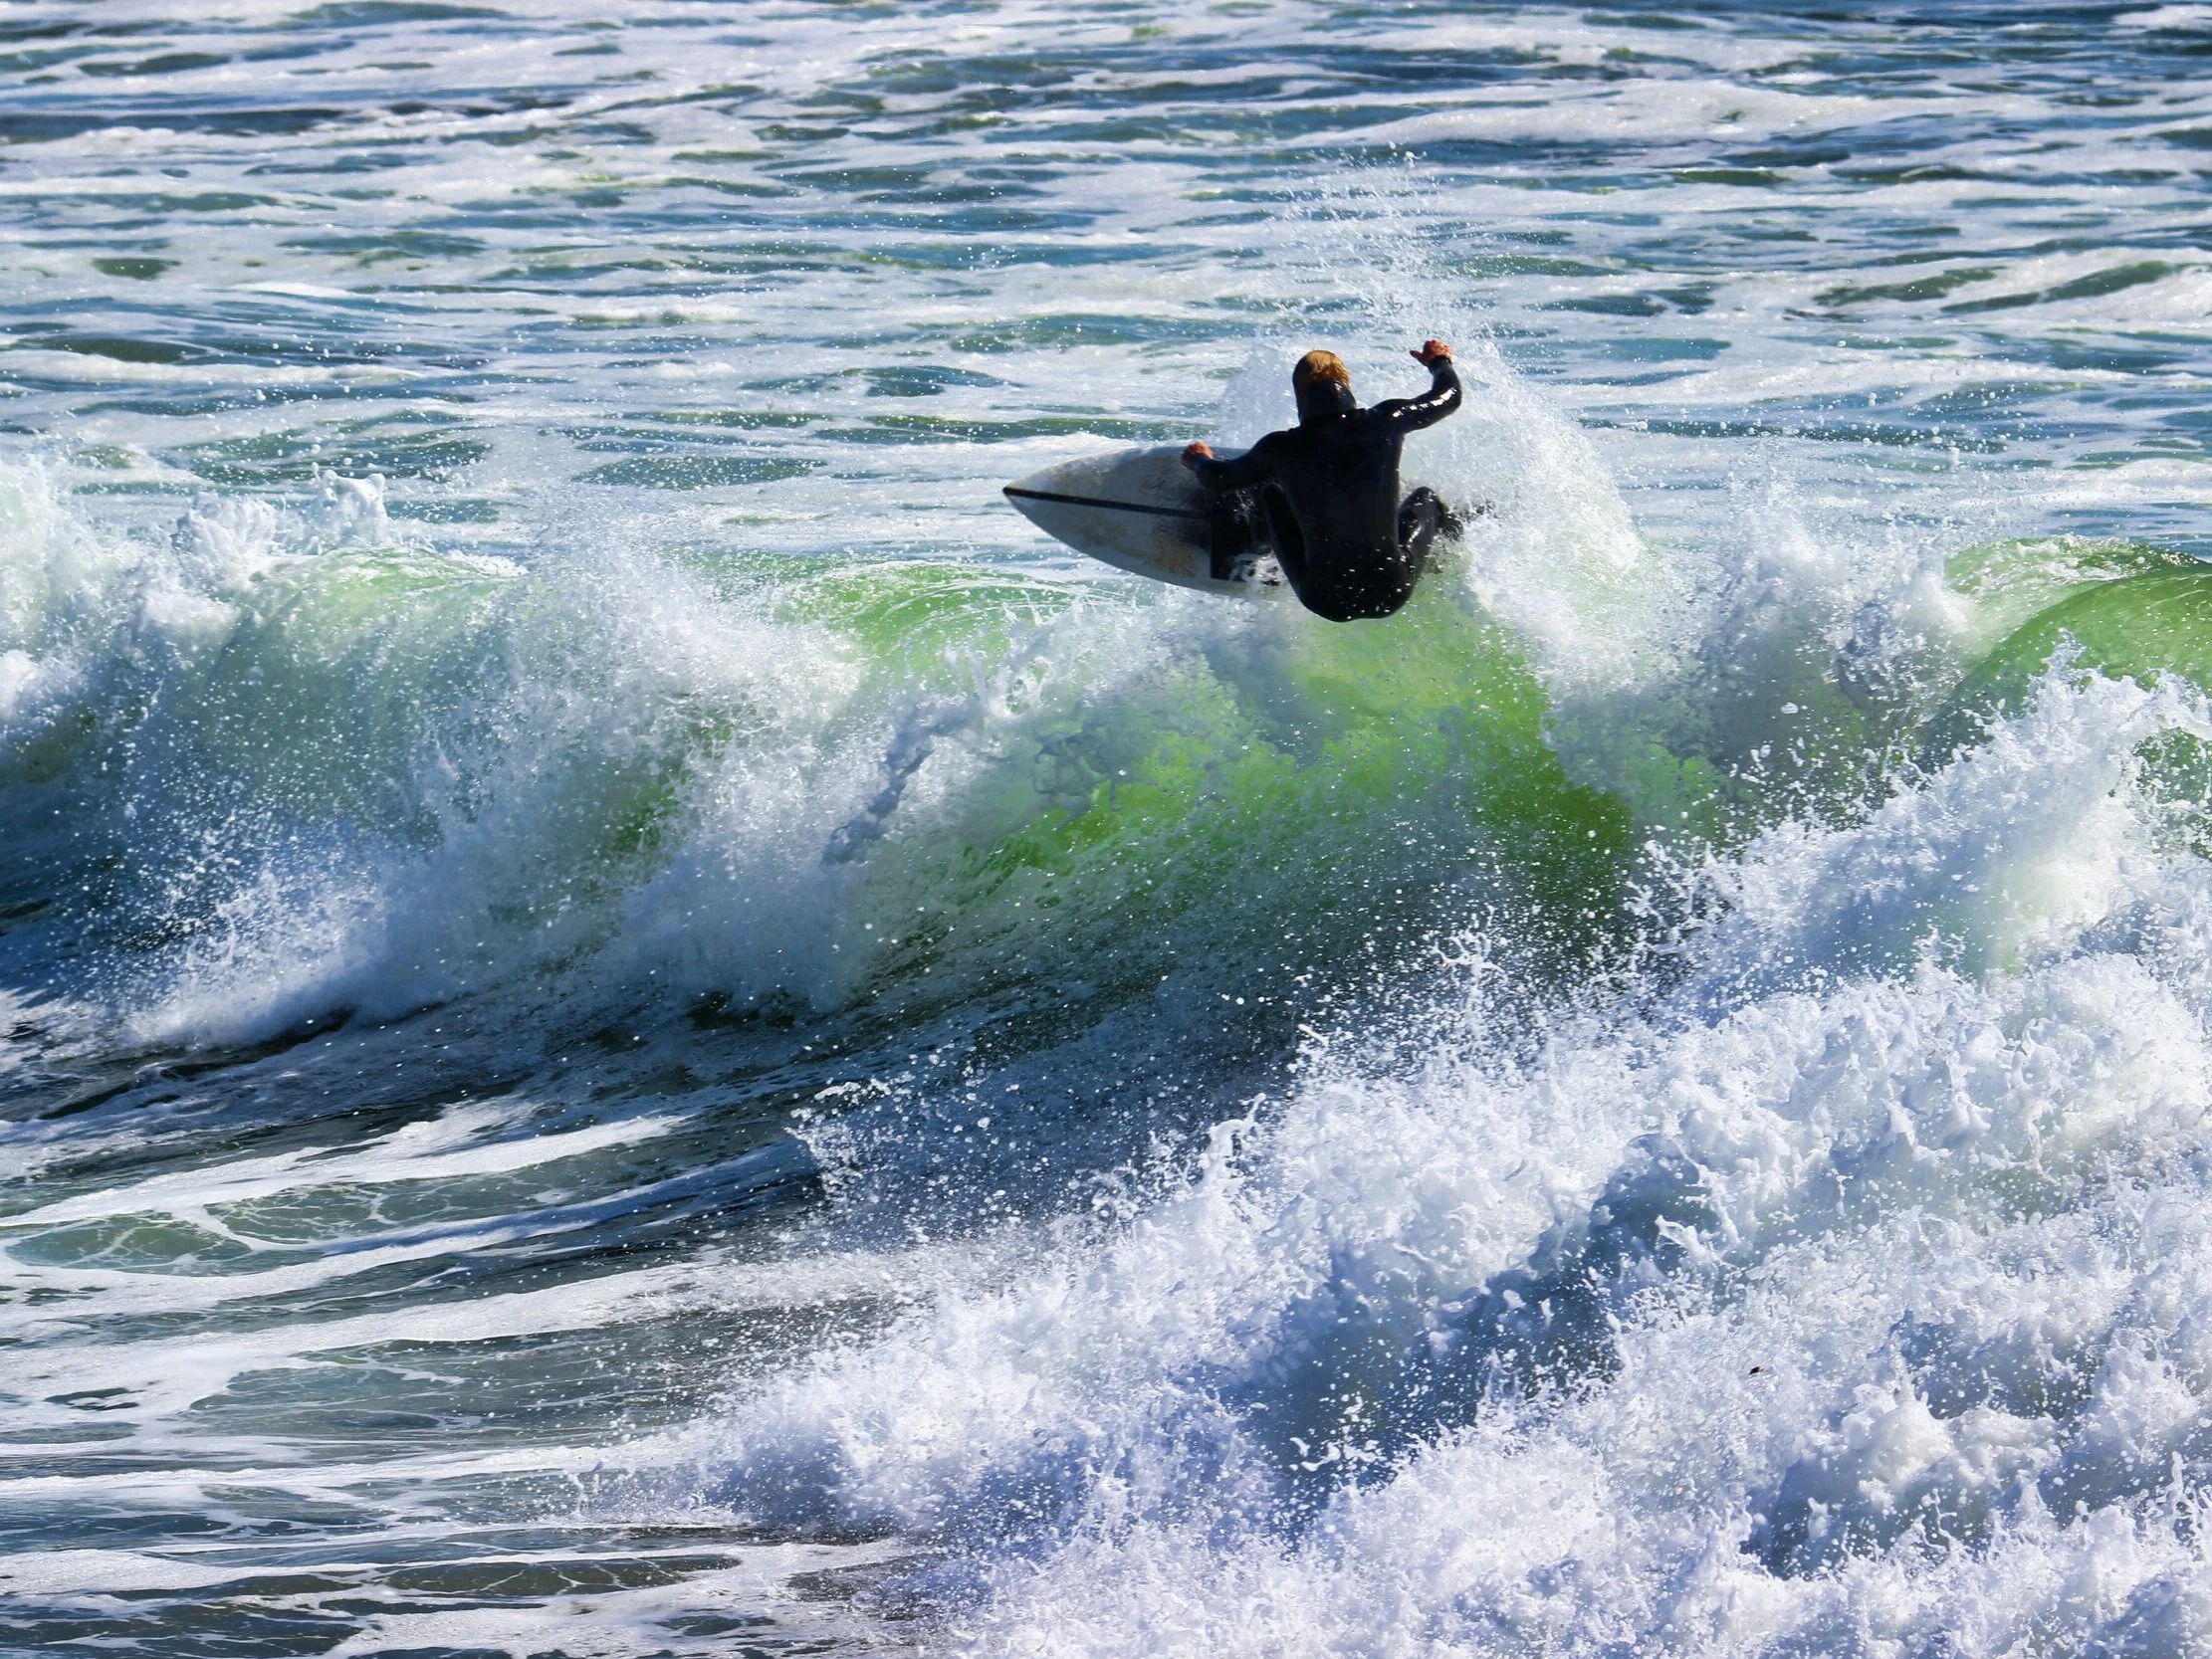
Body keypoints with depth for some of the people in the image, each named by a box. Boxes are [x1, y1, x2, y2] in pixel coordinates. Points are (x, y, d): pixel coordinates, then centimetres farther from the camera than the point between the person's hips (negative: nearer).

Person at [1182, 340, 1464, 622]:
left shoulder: (1280, 449, -11)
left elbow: (1218, 481, 10)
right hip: (1391, 593, 0)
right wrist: (1439, 361, 34)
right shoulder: (1385, 423, -10)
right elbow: (1449, 396, 10)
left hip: (1326, 603, 0)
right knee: (1424, 498, 28)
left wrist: (1199, 460, 35)